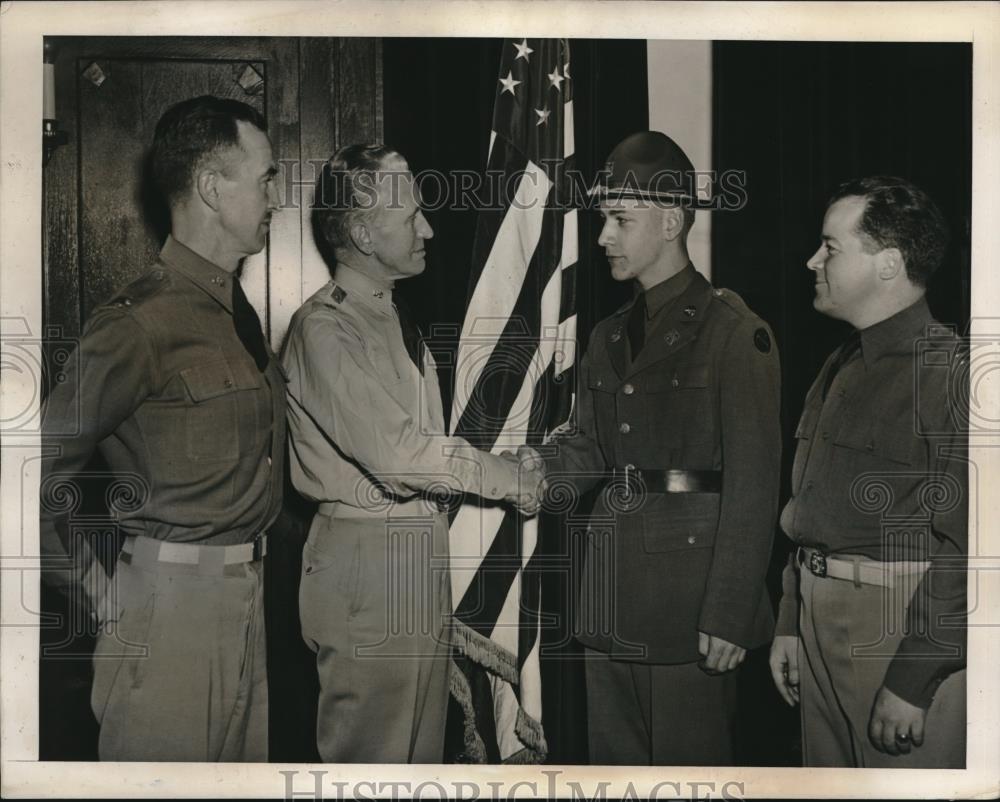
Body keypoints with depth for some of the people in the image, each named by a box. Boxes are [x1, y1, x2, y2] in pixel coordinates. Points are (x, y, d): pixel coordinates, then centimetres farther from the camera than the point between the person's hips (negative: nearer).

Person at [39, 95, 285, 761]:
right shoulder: (141, 323, -17)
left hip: (246, 597, 8)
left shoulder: (241, 313, 11)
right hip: (173, 600, -8)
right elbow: (46, 475, -15)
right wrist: (97, 593, -9)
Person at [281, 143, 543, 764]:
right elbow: (396, 452, -22)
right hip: (367, 559, -9)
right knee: (370, 756, 1)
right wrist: (511, 478, -12)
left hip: (422, 549, 9)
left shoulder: (397, 318, 14)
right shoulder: (325, 328, -15)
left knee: (423, 746, 17)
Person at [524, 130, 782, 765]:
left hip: (690, 580, -7)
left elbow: (754, 485, -12)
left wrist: (730, 613, -15)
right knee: (614, 757, 16)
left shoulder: (734, 332, -8)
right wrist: (536, 467, -9)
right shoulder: (609, 336, 15)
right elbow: (590, 450, 14)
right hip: (612, 590, 7)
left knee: (689, 759, 3)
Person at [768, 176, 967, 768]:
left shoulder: (946, 373, -13)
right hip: (823, 624, 8)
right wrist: (791, 625, 17)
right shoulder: (842, 368, 13)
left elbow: (963, 546, -18)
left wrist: (914, 681, -19)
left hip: (905, 633, -8)